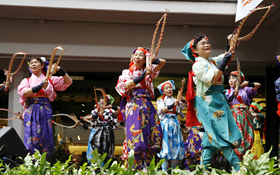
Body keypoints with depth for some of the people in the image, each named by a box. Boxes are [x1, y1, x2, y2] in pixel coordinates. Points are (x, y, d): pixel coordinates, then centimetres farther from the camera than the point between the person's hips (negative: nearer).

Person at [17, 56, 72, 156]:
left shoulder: (50, 80, 14)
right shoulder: (27, 81, 14)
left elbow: (68, 82, 8)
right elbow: (23, 93, -6)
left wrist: (60, 70, -5)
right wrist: (40, 86, -15)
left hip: (45, 111, 0)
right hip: (31, 112, 0)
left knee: (45, 137, -4)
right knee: (32, 137, -9)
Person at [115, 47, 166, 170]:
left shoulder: (148, 71, 17)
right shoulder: (127, 72, 11)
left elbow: (163, 62, 20)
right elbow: (124, 86, -6)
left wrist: (152, 60, 0)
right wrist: (140, 77, -13)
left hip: (147, 106, 4)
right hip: (133, 105, -3)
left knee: (151, 134, -4)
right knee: (135, 133, -15)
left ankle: (147, 166, 2)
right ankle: (134, 167, -13)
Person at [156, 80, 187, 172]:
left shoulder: (175, 100, 17)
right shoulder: (161, 100, 10)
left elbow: (184, 105, 0)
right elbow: (163, 109, -8)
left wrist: (182, 99, -21)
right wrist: (173, 105, -19)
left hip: (175, 122, 3)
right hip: (166, 122, -3)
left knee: (175, 142, -1)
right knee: (167, 142, -10)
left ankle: (174, 168, 3)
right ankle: (164, 169, -9)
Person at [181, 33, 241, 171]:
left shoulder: (212, 61, 17)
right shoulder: (198, 65, -9)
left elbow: (228, 56, 28)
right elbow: (212, 78, -20)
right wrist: (224, 61, -17)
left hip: (218, 101, 9)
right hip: (208, 102, -9)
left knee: (212, 134, 7)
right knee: (223, 133, -11)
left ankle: (204, 167, 11)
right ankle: (238, 167, -11)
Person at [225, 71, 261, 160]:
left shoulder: (245, 90, 12)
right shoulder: (228, 92, 16)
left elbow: (258, 85, 1)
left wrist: (247, 83, -14)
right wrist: (233, 95, -14)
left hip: (243, 115, 0)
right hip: (232, 115, 0)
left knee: (246, 138, -5)